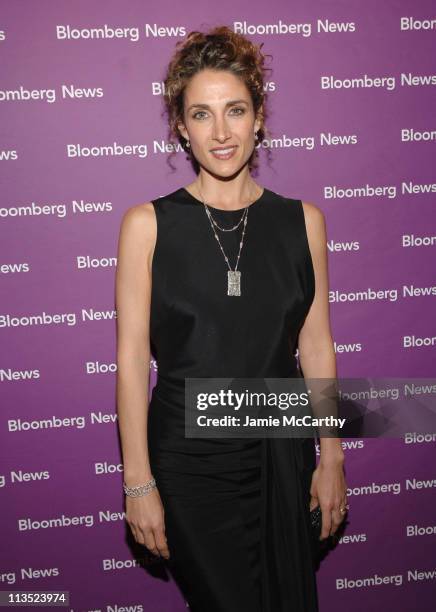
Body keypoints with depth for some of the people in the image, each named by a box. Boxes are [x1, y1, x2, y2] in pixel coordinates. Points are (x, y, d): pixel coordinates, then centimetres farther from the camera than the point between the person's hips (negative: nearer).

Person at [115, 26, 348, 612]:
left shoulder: (301, 220, 1)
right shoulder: (148, 224, -7)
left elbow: (316, 347, 4)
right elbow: (132, 360, -7)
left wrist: (331, 459, 5)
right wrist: (138, 483, -7)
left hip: (283, 455, 3)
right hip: (189, 459, -2)